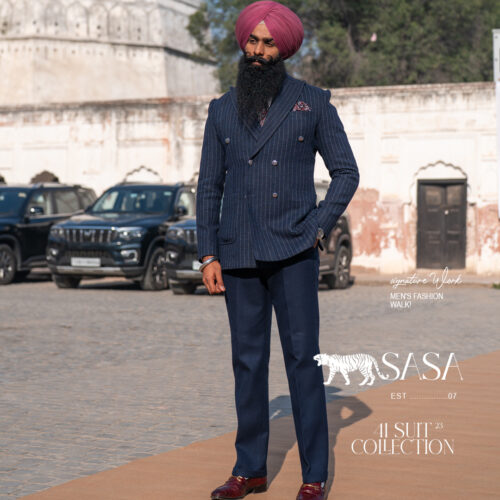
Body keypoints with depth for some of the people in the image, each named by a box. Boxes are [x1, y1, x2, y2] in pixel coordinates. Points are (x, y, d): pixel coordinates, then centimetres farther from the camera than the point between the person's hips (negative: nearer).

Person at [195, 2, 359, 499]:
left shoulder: (312, 103, 5)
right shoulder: (222, 110, 12)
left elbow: (346, 172, 7)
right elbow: (209, 186, 12)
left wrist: (318, 228, -5)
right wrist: (207, 254, 5)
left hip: (293, 252, -3)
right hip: (239, 255, 3)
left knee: (302, 358, -5)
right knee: (248, 361, 6)